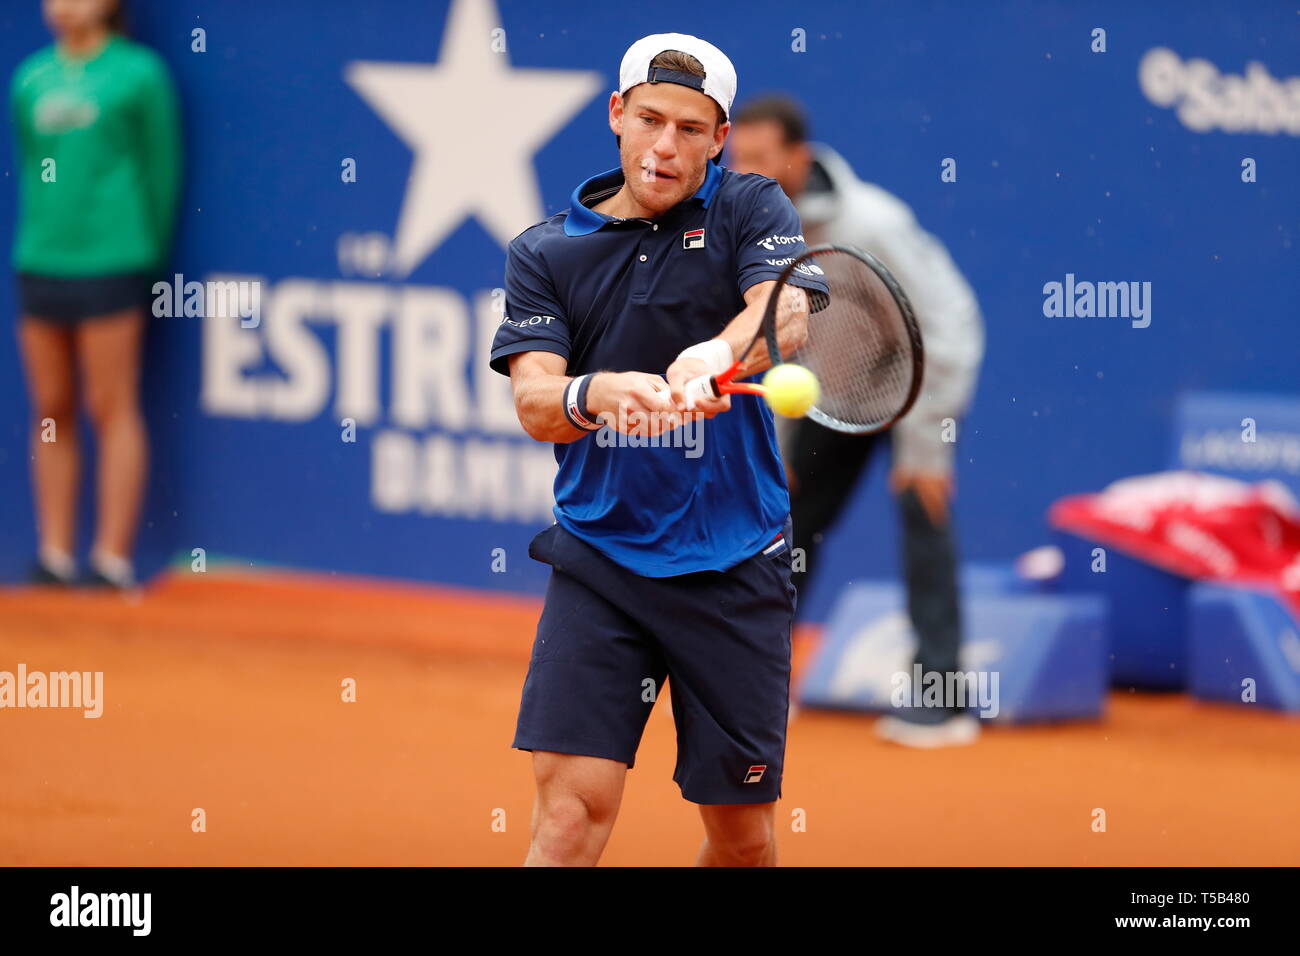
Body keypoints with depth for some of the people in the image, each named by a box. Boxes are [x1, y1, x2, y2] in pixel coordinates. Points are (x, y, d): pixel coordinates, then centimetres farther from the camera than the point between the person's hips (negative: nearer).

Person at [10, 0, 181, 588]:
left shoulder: (137, 72, -2)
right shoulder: (30, 79, 10)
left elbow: (160, 169, 1)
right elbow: (29, 166, 15)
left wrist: (150, 251, 2)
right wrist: (37, 239, 10)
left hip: (109, 260, -4)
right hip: (39, 262, 5)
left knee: (111, 409, -2)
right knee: (50, 412, 6)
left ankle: (113, 557, 0)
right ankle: (54, 552, 11)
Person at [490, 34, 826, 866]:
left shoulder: (751, 211, 2)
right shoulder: (546, 253, 6)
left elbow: (787, 313, -19)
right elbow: (534, 400, -7)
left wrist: (719, 352, -43)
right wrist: (597, 395, -32)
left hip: (734, 566, 0)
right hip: (599, 556, 0)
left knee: (744, 831, 6)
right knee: (573, 801, -15)